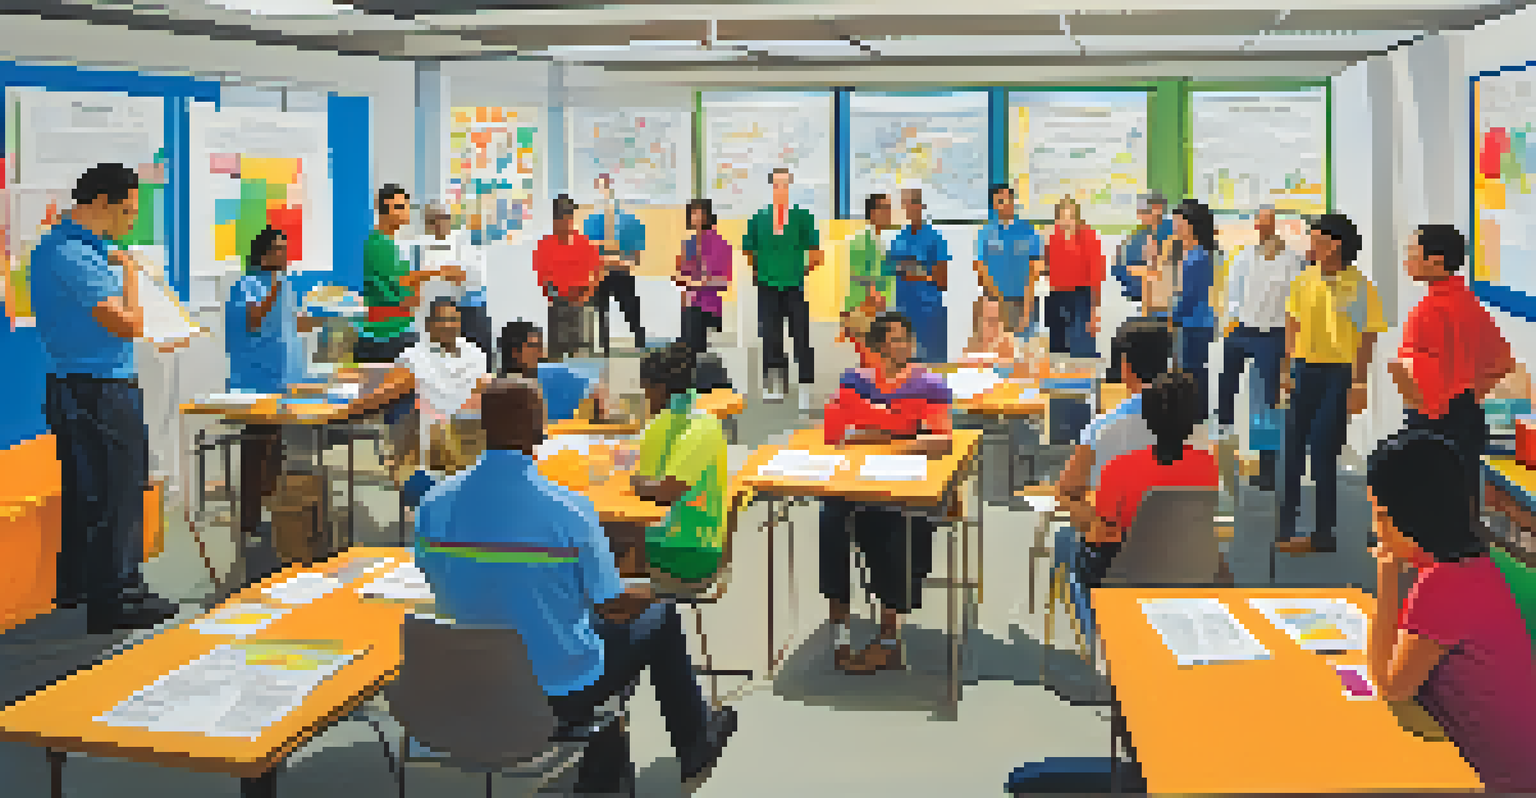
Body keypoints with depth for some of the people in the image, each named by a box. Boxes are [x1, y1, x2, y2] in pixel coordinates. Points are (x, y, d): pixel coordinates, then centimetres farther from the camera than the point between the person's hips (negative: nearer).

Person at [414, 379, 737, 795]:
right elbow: (613, 604, -15)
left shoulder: (434, 505, -11)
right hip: (560, 696, -5)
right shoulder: (569, 510, -26)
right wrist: (650, 591, 10)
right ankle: (695, 744, 40)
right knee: (658, 616, 19)